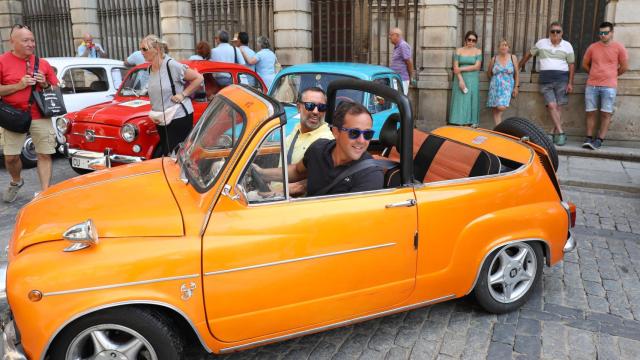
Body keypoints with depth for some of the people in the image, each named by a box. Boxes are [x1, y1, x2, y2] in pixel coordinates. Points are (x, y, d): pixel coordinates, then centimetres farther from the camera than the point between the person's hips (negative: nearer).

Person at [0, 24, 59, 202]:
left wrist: (45, 84, -6)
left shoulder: (43, 63, 7)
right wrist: (19, 85, -15)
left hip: (40, 116, 1)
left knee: (44, 155, -3)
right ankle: (16, 182, 33)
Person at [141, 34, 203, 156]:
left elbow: (198, 78, -10)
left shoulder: (172, 65, -14)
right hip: (161, 121, 8)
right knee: (165, 154, 12)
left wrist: (183, 94, -14)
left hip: (179, 117, -7)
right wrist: (153, 114, 10)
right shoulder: (150, 69, 9)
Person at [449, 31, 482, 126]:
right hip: (460, 80, 0)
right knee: (460, 102, -4)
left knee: (471, 102, -1)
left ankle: (470, 123, 1)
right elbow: (455, 67, -3)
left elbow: (477, 67, -5)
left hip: (473, 81, 0)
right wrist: (461, 80, -14)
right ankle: (459, 124, -4)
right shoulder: (459, 51, 6)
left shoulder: (478, 52, 7)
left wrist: (461, 69, -10)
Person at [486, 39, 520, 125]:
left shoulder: (513, 58, 6)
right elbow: (489, 73, 21)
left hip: (507, 87, -2)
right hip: (495, 87, 2)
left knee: (501, 108, -18)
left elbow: (517, 73, 6)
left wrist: (516, 87, 1)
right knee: (495, 110, -5)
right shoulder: (494, 59, 7)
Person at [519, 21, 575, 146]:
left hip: (561, 78, 0)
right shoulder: (541, 43, 10)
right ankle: (560, 133, -10)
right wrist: (518, 66, 25)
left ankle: (554, 133, 2)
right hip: (545, 79, 0)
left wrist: (570, 83, -2)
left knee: (558, 106, -3)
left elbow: (571, 65, 5)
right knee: (551, 105, -12)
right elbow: (529, 54, 22)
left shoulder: (567, 46, 7)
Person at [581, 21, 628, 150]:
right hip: (591, 85, 2)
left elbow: (624, 66, 7)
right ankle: (589, 138, 8)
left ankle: (599, 140, -2)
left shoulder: (619, 47, 2)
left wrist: (612, 76, 15)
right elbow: (585, 64, 18)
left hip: (609, 86, -2)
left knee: (606, 114, -3)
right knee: (591, 112, 3)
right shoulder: (592, 47, 6)